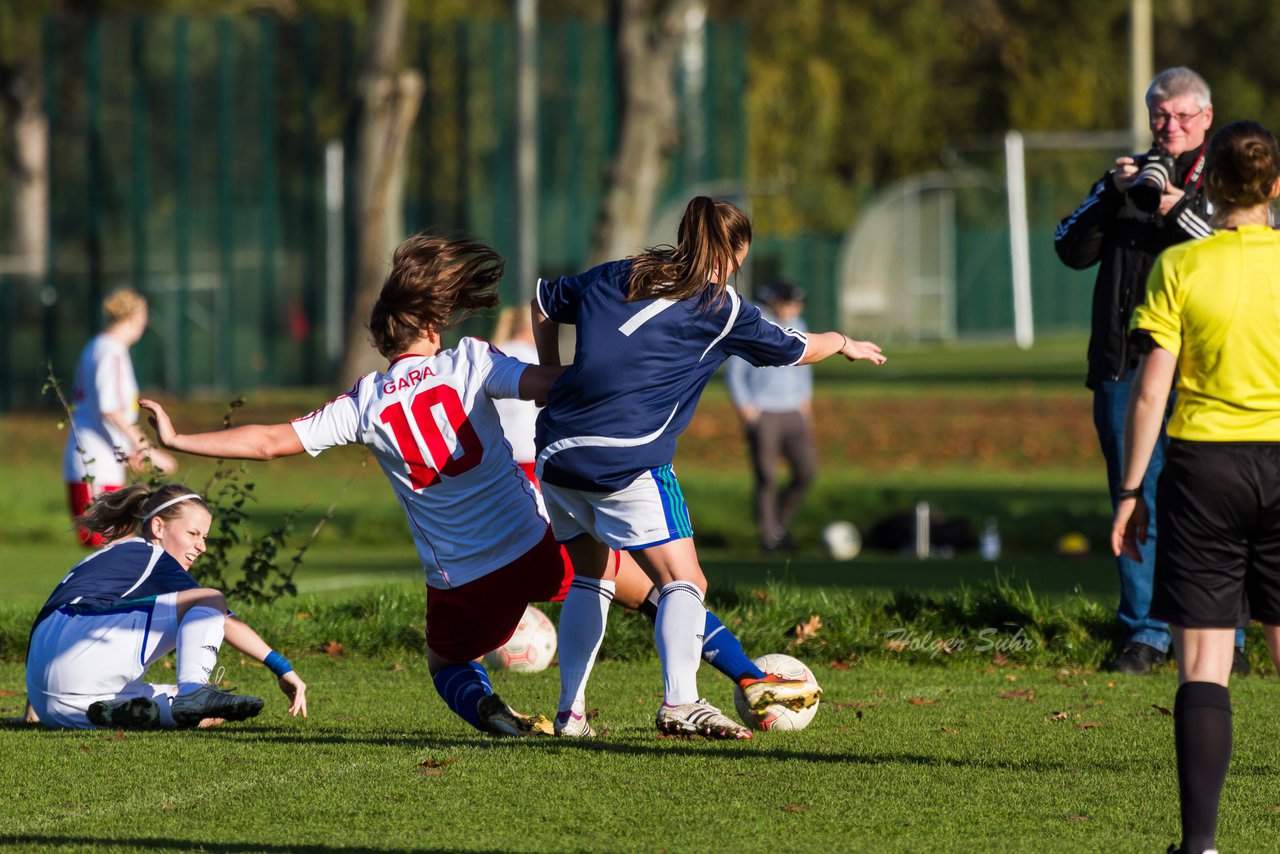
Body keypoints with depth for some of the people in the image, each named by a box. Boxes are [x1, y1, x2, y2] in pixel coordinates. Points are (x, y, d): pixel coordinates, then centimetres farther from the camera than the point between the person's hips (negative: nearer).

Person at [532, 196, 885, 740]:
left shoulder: (616, 276, 17)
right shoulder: (721, 308, 4)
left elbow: (544, 303, 32)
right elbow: (794, 350, 19)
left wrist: (552, 377, 42)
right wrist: (843, 343, 40)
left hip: (556, 451, 6)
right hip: (629, 462, -6)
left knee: (590, 576, 22)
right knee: (683, 582, -3)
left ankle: (569, 708, 17)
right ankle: (680, 701, -24)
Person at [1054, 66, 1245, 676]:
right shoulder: (1128, 178, 17)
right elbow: (1072, 251, 8)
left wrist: (1182, 211, -18)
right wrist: (1111, 195, -7)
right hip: (1126, 366, 3)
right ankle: (1146, 633, 9)